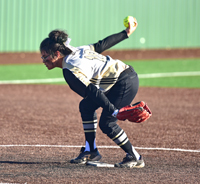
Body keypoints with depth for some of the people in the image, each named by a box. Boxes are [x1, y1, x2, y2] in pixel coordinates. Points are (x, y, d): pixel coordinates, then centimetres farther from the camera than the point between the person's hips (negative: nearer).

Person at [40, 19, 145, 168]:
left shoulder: (70, 71, -22)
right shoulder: (76, 51, 6)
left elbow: (92, 92, -30)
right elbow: (102, 45, 12)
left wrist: (113, 110, -36)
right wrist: (126, 33, 22)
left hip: (126, 82, -11)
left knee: (107, 123, -12)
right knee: (86, 106, 16)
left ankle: (135, 158, -1)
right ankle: (91, 152, 21)